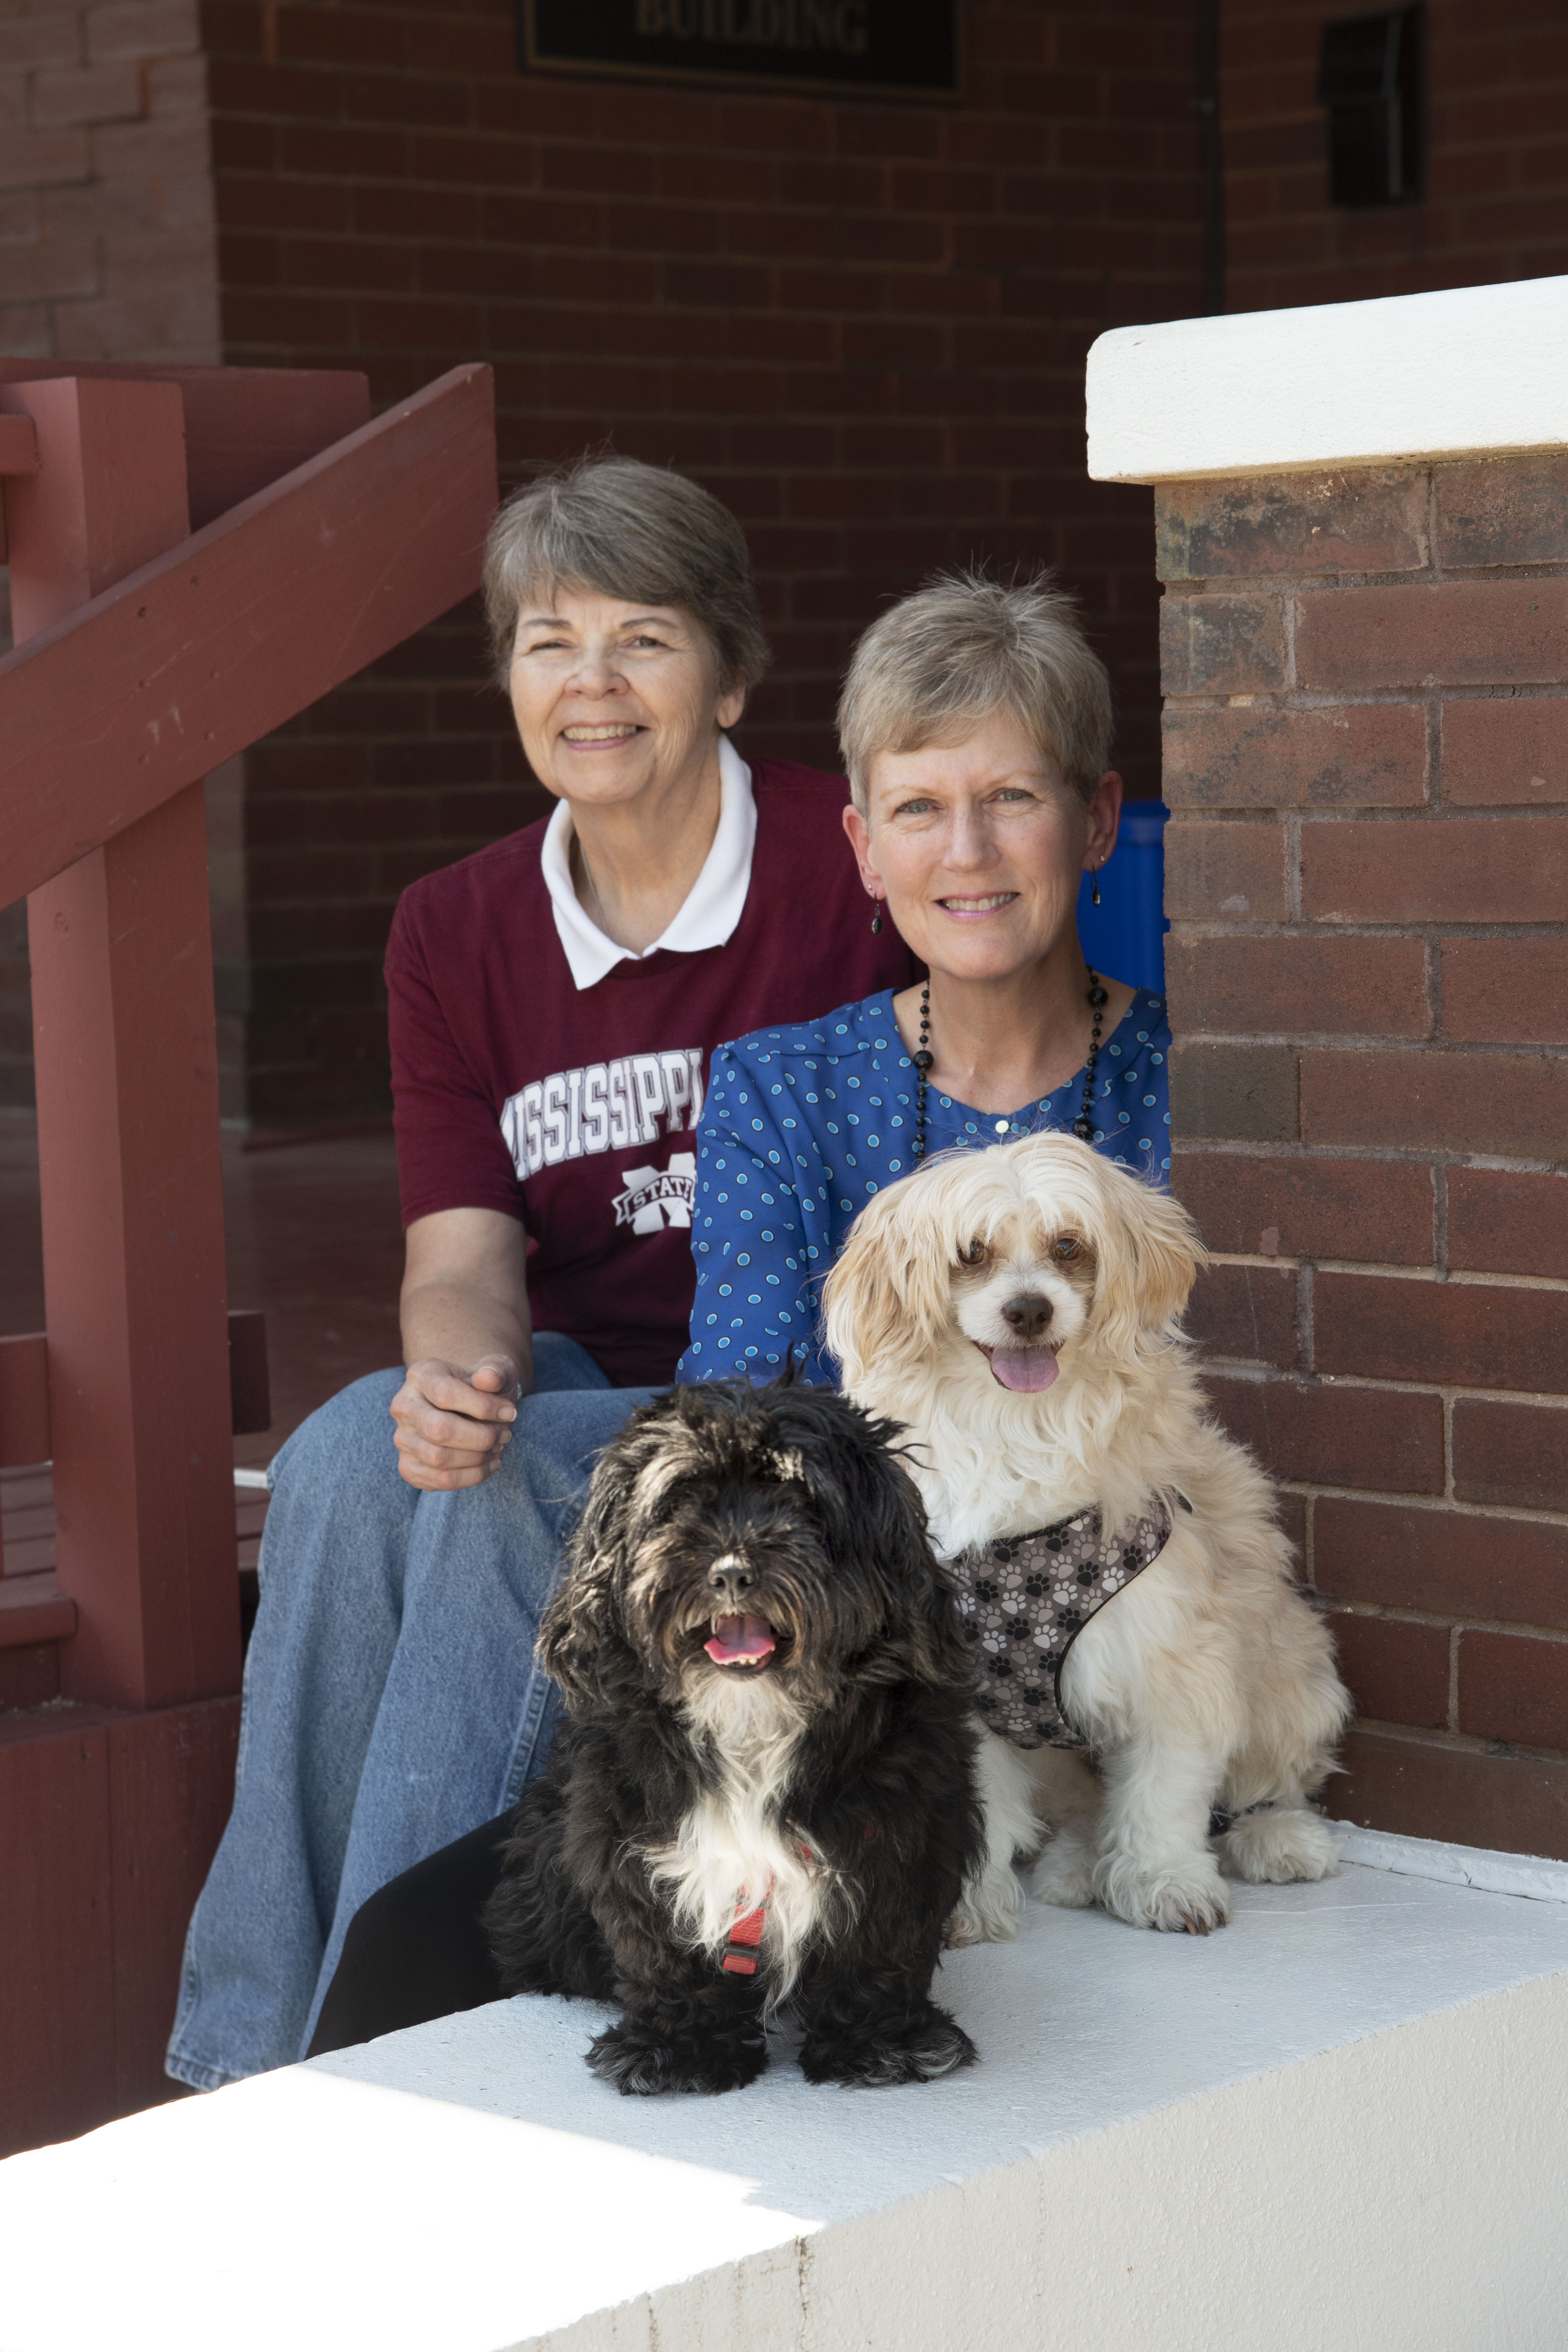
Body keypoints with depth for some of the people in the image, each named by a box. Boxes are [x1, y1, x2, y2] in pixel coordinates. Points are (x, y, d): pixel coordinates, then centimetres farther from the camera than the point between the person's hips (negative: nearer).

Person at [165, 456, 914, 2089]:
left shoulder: (852, 871, -6)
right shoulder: (457, 932, 8)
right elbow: (463, 1248, 0)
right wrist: (455, 1368, -24)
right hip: (576, 1390, 4)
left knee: (492, 1497, -31)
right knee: (352, 1454, -27)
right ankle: (254, 2060, -22)